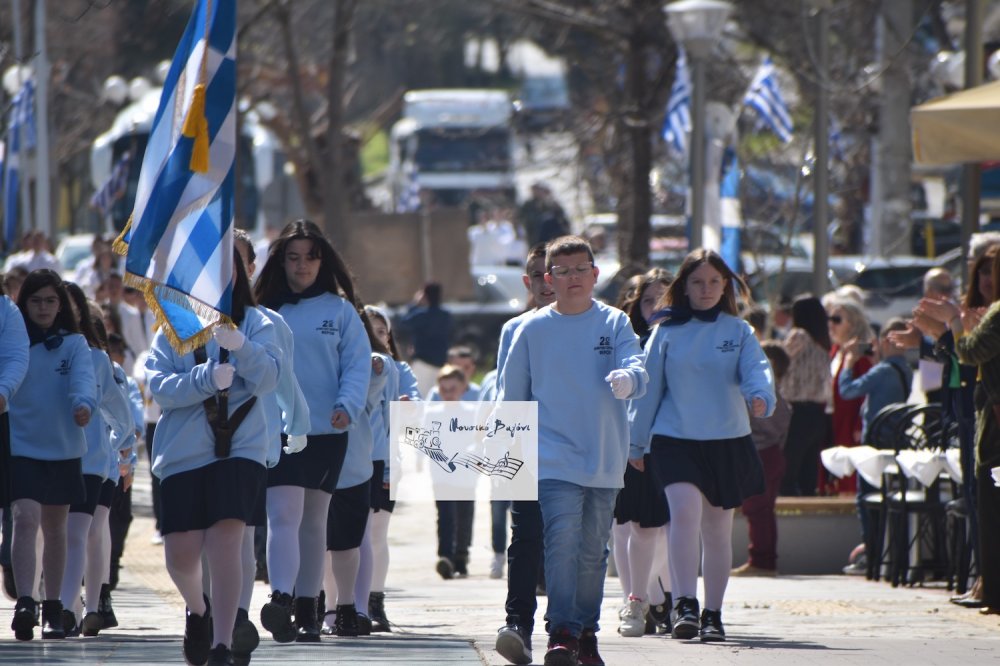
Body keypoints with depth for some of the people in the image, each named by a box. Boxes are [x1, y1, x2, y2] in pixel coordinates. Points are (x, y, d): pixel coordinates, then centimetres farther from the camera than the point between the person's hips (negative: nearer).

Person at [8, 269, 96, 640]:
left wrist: (84, 403, -35)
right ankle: (25, 603, -28)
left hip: (62, 449, 2)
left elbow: (84, 379, -15)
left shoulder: (74, 344, 2)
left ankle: (53, 608, 22)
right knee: (26, 519, -19)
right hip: (20, 446, -2)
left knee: (55, 529, 12)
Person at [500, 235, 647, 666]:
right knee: (562, 540, -17)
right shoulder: (532, 330, 3)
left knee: (594, 549, 9)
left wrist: (627, 379, -35)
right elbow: (511, 396, 11)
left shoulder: (615, 324, 3)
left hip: (605, 461, 2)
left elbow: (636, 368, -11)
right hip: (555, 459, -2)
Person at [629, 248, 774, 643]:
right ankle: (684, 605, -27)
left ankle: (712, 614, 19)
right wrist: (637, 443, 11)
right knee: (684, 510, -22)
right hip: (675, 438, -1)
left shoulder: (738, 331, 5)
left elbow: (755, 369, -10)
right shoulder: (667, 332, 4)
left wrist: (761, 396, -33)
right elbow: (648, 388, 9)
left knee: (717, 530, 9)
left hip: (728, 440, 2)